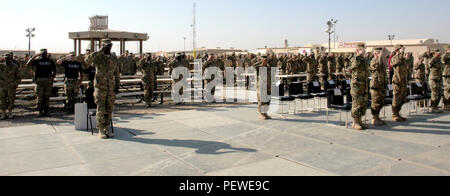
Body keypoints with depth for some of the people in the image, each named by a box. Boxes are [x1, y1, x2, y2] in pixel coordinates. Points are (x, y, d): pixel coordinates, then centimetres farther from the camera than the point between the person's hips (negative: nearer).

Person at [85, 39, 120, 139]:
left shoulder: (114, 58, 9)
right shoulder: (98, 57, -5)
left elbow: (117, 73, 14)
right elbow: (87, 60, -26)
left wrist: (117, 85, 6)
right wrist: (100, 51, -25)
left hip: (111, 88, 4)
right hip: (100, 87, -4)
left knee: (109, 109, 8)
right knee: (101, 109, -1)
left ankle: (107, 128, 19)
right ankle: (101, 130, 9)